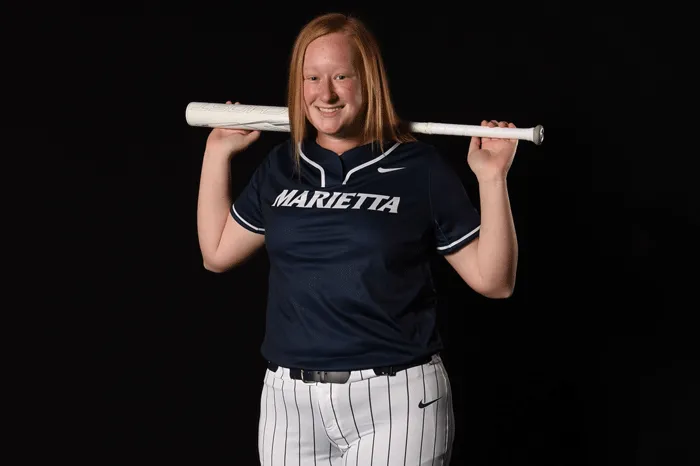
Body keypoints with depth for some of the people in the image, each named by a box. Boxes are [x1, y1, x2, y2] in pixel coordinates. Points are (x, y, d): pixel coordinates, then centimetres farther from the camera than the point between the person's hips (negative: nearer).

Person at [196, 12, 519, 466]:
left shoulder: (420, 167, -3)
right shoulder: (281, 167, 8)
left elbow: (493, 281, -3)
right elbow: (217, 253, 17)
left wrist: (492, 178, -13)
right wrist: (218, 153, 16)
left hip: (395, 400, -3)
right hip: (289, 400, 4)